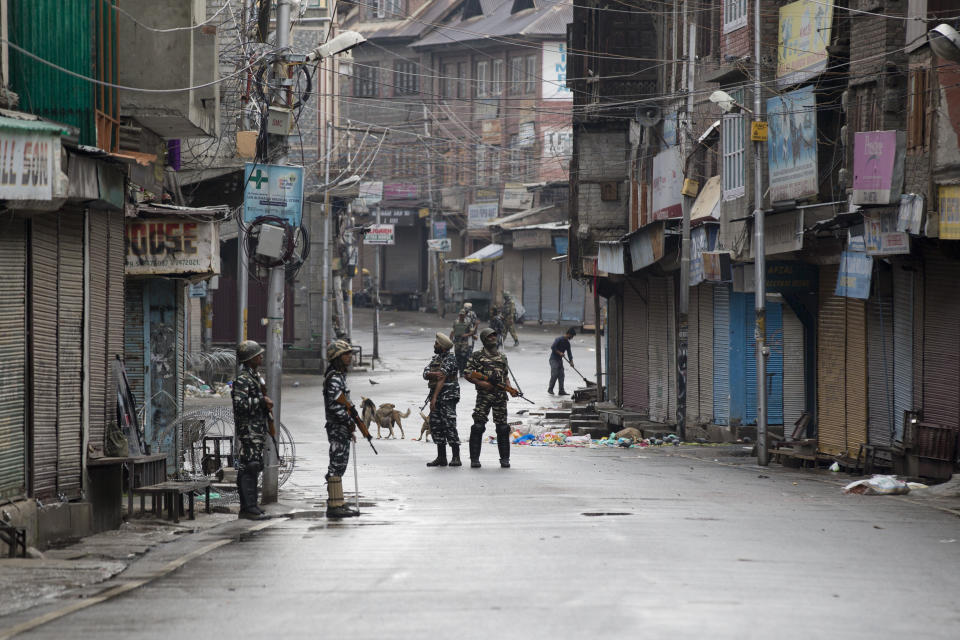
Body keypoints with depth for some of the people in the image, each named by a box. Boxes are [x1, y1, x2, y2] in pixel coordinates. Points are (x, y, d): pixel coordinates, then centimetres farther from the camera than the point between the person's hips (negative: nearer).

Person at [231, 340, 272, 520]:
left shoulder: (256, 376, 18)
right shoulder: (242, 380, -14)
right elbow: (240, 403, -26)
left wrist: (266, 404, 12)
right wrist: (262, 401, -19)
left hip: (258, 429, 10)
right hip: (247, 429, -10)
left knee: (254, 468, 11)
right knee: (249, 467, -11)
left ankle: (248, 505, 15)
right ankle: (248, 507, -13)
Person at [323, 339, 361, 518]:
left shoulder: (339, 376, 17)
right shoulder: (334, 378, -15)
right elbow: (334, 405, -23)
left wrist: (349, 423, 18)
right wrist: (349, 421, -18)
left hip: (342, 429, 11)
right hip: (337, 428, -11)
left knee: (339, 466, 12)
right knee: (337, 465, -9)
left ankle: (339, 505, 16)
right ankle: (334, 506, -9)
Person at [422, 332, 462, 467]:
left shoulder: (450, 358, -10)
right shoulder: (435, 358, 17)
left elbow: (442, 378, -17)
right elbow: (425, 374, 5)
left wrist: (434, 398, -22)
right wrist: (434, 374, -19)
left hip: (448, 396, -9)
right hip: (435, 395, 9)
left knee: (449, 425, -12)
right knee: (435, 425, 6)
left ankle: (456, 457, -12)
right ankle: (441, 457, 11)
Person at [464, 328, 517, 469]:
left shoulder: (502, 357, 16)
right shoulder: (477, 356, 2)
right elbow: (467, 373, -1)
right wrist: (480, 383, -14)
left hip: (500, 395, 4)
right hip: (484, 395, -4)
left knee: (502, 427, 3)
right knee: (478, 426, -6)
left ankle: (505, 458, 9)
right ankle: (474, 458, 0)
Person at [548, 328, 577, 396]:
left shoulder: (567, 343, 10)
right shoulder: (559, 339, -15)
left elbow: (569, 352, 10)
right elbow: (552, 347, -21)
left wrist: (571, 360, -2)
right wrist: (559, 353, -22)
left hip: (559, 360, 8)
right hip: (554, 359, -8)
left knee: (561, 375, 3)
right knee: (554, 374, -13)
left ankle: (561, 391, 5)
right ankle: (550, 389, -1)